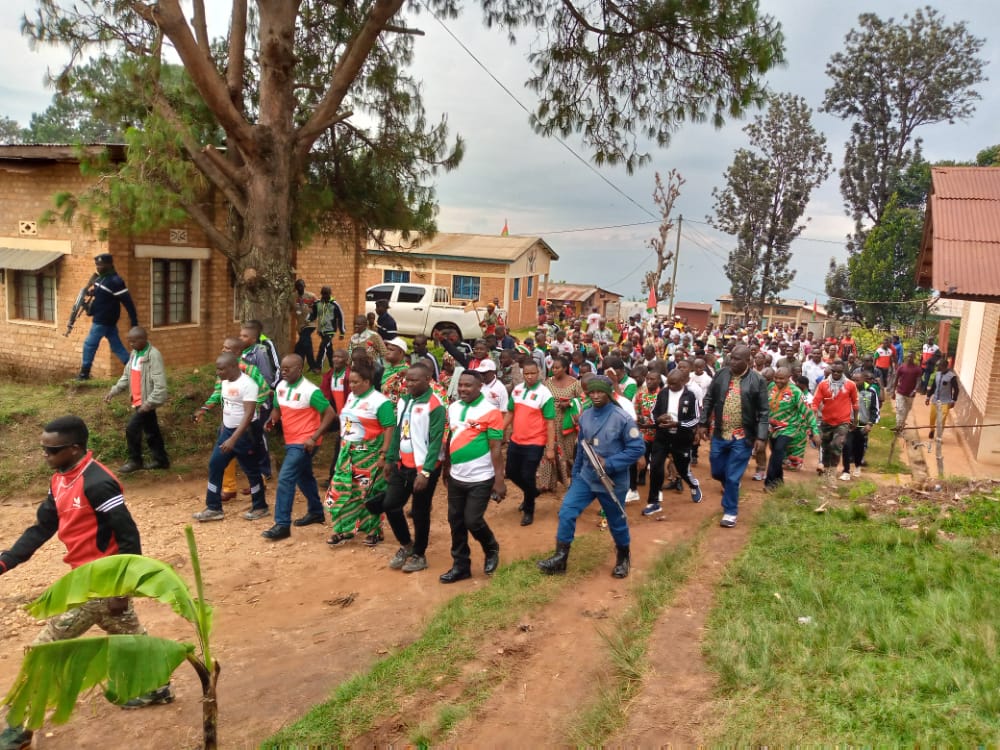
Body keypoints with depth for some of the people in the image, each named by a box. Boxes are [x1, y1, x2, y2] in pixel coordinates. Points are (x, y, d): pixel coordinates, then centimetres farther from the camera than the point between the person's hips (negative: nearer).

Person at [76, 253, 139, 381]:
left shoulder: (115, 281, -19)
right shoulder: (100, 278, 10)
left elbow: (128, 302, -19)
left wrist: (134, 321, -20)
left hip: (103, 321, -9)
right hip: (101, 319, 9)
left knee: (89, 344, -1)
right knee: (117, 346, 10)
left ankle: (84, 373, 9)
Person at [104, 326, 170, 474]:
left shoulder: (154, 356, -21)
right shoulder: (135, 353, 8)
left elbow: (160, 384, -25)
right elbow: (127, 376, 18)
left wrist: (149, 403, -28)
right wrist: (113, 391, 9)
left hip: (146, 401, -9)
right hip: (138, 400, 9)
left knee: (132, 429, -7)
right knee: (151, 431, 15)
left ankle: (135, 461, 9)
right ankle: (161, 460, 25)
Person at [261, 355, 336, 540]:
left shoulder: (311, 391, -20)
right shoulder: (280, 386, 3)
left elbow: (330, 413, -18)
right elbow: (277, 409, 17)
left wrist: (314, 437, -21)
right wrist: (272, 420, -7)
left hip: (304, 443, -9)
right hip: (291, 441, 9)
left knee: (285, 479, -14)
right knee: (304, 477, 22)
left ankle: (282, 525, -8)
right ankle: (316, 512, 40)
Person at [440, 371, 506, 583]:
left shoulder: (490, 412, -14)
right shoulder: (453, 408, 4)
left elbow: (495, 449, -14)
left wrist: (499, 480, -15)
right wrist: (446, 467, 18)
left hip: (480, 479, -6)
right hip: (456, 477, 6)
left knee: (472, 521, -4)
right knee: (456, 522, 10)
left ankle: (491, 550, 26)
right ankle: (460, 565, 26)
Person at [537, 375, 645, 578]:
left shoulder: (622, 418, -17)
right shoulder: (585, 416, 1)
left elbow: (638, 448, -17)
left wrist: (609, 464, -22)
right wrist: (575, 474, 15)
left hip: (612, 481, -4)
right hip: (586, 476, 5)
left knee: (616, 522, 12)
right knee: (566, 511, -5)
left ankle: (623, 557, 38)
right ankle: (560, 557, 5)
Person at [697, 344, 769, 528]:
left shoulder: (757, 380, -9)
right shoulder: (721, 374, 0)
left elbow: (763, 412, -8)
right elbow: (709, 400, 8)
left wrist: (761, 437, -14)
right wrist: (703, 423, 4)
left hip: (742, 438, -4)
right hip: (719, 434, 4)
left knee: (732, 477, 1)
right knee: (717, 472, 16)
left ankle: (730, 511, 19)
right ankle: (731, 486, 48)